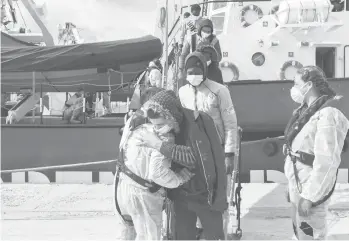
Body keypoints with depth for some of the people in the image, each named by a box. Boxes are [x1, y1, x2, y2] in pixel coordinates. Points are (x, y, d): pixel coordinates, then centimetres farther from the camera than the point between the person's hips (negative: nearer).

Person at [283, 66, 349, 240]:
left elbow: (326, 161, -24)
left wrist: (310, 196, -23)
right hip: (298, 184, 10)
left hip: (311, 187, -10)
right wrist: (293, 187, 15)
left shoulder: (327, 114, -20)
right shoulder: (308, 110, 9)